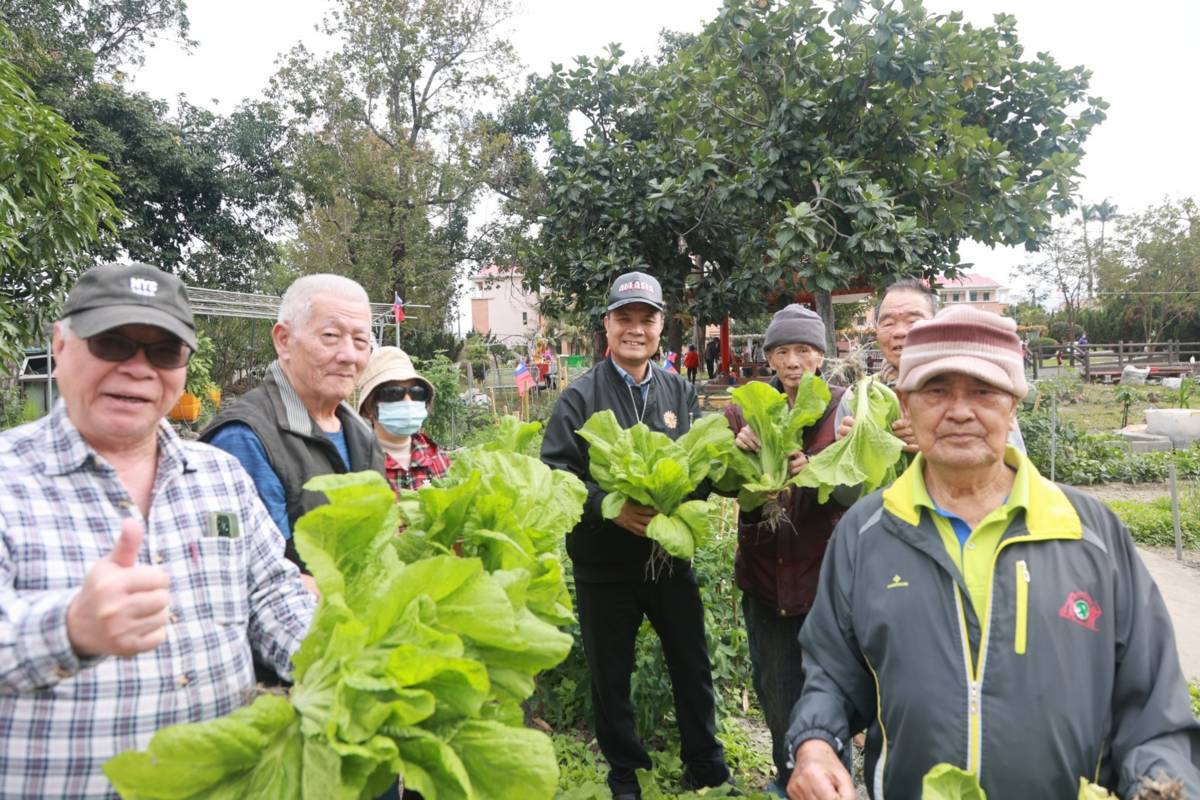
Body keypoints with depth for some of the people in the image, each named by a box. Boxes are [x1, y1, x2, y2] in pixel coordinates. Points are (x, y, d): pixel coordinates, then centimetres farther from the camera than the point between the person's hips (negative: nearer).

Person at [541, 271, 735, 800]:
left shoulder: (680, 392, 4)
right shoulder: (580, 396, -8)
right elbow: (555, 473, -14)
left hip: (671, 553, 3)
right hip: (604, 563, -2)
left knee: (693, 666, 13)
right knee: (611, 672, 13)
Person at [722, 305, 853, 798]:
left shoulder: (843, 408, -5)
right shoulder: (747, 407, 1)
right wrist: (736, 448, -21)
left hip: (823, 573, -2)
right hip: (764, 573, 3)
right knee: (775, 690, 16)